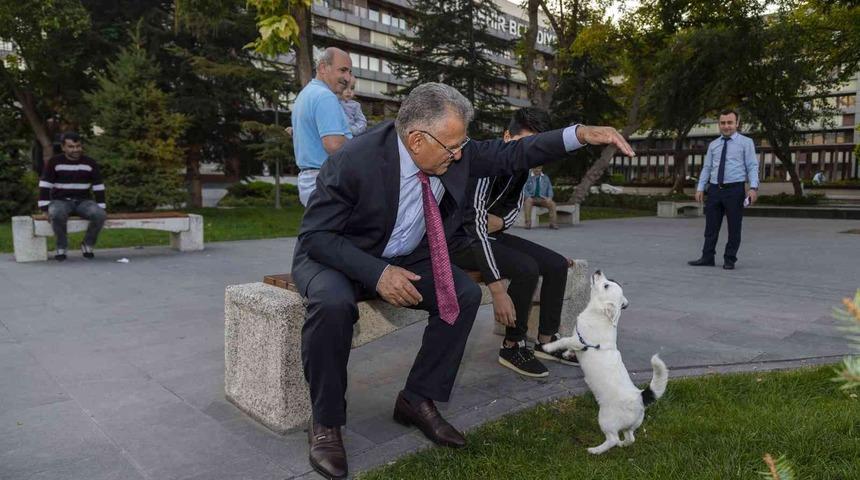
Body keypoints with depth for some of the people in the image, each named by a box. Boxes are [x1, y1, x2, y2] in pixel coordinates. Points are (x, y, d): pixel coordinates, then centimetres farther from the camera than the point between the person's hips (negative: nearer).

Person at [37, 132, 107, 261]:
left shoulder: (90, 163, 3)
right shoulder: (54, 162, -3)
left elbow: (99, 187, 5)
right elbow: (44, 187, -5)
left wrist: (102, 209, -2)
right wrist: (46, 209, -14)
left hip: (83, 202, 2)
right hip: (61, 201, -1)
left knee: (100, 215, -30)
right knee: (57, 214, -38)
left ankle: (88, 245, -5)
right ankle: (61, 248, -14)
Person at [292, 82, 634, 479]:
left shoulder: (452, 155, -12)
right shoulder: (354, 161, -28)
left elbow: (508, 154, -3)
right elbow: (314, 235, -23)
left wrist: (580, 134, -14)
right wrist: (376, 273, -34)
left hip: (401, 259, 5)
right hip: (335, 257, -5)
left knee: (465, 294, -14)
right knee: (333, 304, -37)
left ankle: (417, 400, 1)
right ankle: (325, 422, -13)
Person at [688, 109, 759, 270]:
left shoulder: (746, 142, 2)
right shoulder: (713, 145, 13)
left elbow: (752, 166, -4)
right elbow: (706, 168, 13)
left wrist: (753, 187, -16)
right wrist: (700, 188, 4)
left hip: (735, 190, -3)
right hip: (714, 189, 4)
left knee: (734, 227, 3)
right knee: (711, 226, 6)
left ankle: (729, 260, 13)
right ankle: (707, 258, 13)